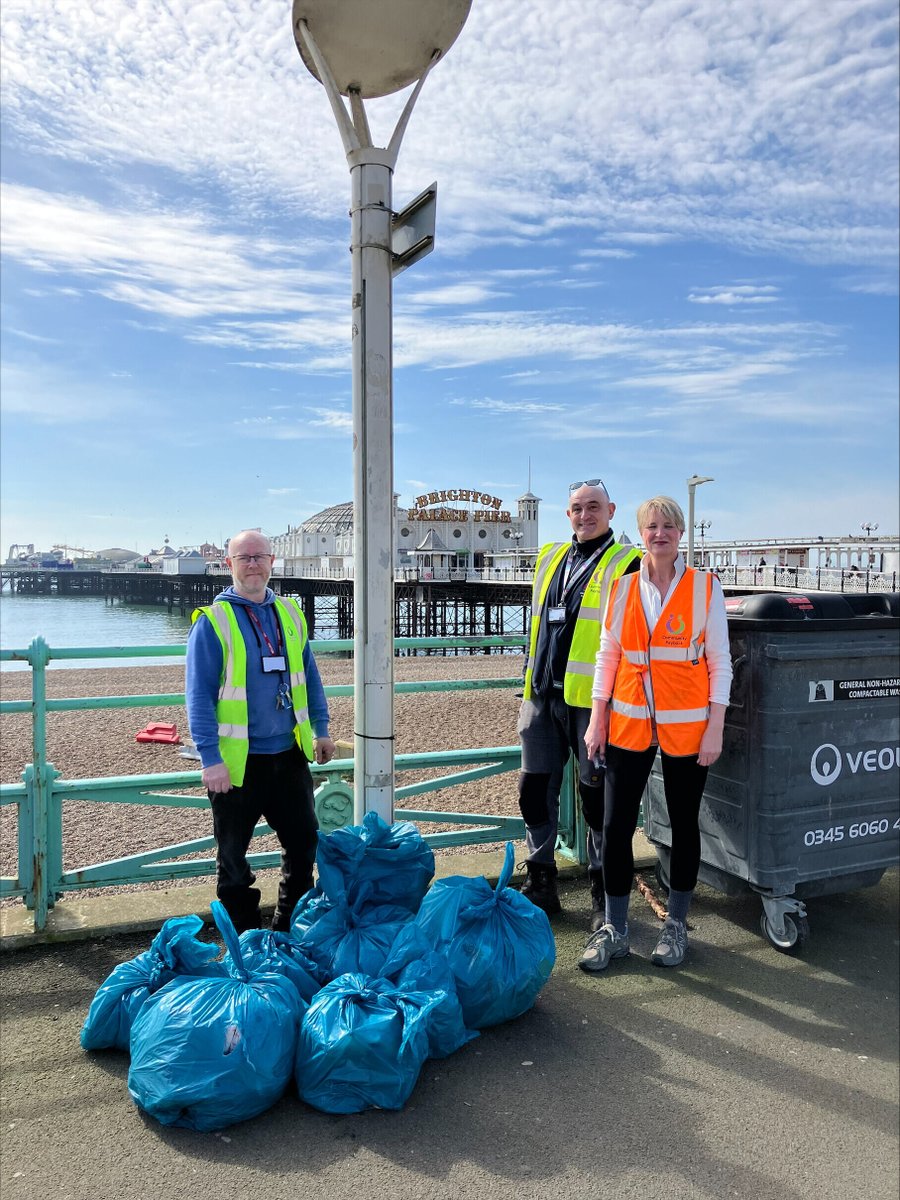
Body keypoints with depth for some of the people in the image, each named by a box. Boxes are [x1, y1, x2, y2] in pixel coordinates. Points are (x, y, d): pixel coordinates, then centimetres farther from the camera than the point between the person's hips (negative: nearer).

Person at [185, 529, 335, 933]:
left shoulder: (290, 613, 6)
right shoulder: (213, 621, -10)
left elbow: (309, 676, 15)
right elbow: (198, 694, -12)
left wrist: (320, 729, 14)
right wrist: (211, 759, -17)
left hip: (289, 755, 5)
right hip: (238, 762, -5)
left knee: (304, 844, 15)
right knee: (233, 859, 10)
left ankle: (291, 930, 36)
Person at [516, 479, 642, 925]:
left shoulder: (626, 565, -4)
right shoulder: (550, 558, 14)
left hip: (590, 700, -5)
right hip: (542, 698, 6)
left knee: (597, 796, 5)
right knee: (535, 789, 10)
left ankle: (603, 894, 21)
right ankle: (540, 884, 27)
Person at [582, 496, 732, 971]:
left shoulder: (705, 588, -2)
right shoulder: (623, 588, 4)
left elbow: (719, 662, -2)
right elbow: (607, 656, 7)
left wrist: (715, 729, -7)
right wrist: (598, 720, 3)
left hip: (686, 726, -2)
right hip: (629, 722, 2)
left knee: (683, 824, 11)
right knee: (616, 825, 2)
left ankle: (676, 924, 30)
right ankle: (615, 929, 19)